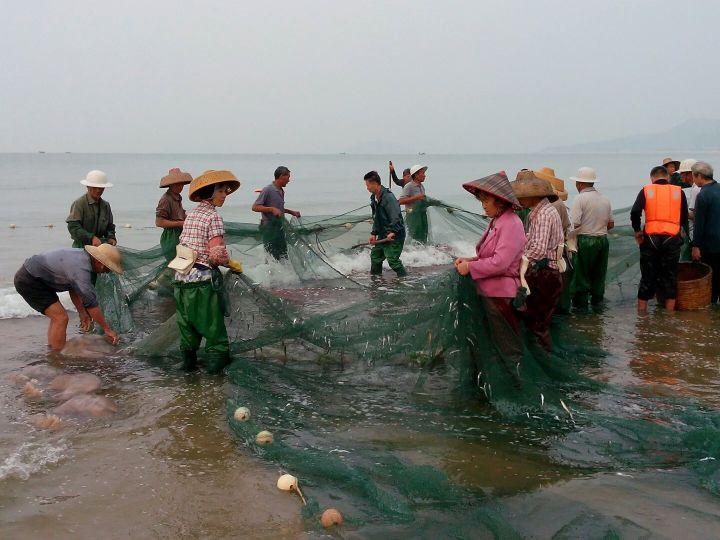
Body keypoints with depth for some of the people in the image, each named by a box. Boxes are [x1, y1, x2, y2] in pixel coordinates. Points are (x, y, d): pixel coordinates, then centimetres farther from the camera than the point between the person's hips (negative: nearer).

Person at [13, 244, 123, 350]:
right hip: (29, 281, -10)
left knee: (57, 316, 16)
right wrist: (107, 329, -16)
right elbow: (91, 302, -23)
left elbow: (74, 288, 17)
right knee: (61, 317, -12)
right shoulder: (81, 269, -25)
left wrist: (82, 313, 21)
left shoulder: (81, 256, 5)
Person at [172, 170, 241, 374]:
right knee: (212, 322, 7)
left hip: (182, 277, 7)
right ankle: (217, 359, 13)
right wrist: (230, 263, -1)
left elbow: (184, 244, 12)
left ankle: (188, 360, 27)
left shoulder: (191, 214, 10)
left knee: (187, 322, 17)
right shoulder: (213, 216, -13)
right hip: (203, 279, -7)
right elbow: (217, 254, -22)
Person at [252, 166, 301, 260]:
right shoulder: (267, 190, -14)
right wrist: (272, 209, -26)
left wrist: (291, 212, 18)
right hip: (269, 228, -8)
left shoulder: (281, 191, 12)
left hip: (280, 227, 9)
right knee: (272, 257, -4)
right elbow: (255, 207, -17)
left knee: (283, 256, 10)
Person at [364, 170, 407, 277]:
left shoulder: (388, 197, -19)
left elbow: (396, 216, -25)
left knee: (393, 260, -15)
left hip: (395, 235, -10)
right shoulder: (374, 198, 12)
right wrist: (374, 233, 14)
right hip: (383, 235, 10)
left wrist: (392, 232, -32)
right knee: (375, 256, 16)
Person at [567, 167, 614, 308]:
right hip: (603, 240, 6)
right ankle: (597, 302, 21)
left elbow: (575, 223, -19)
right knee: (599, 274, 14)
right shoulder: (605, 199, 9)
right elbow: (611, 224, 13)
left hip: (585, 241, -6)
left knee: (581, 275, 2)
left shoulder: (580, 198, -11)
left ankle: (581, 304, 4)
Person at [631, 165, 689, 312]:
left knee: (647, 278, 9)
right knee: (670, 279, 9)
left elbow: (635, 212, -10)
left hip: (650, 239, 0)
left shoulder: (646, 190, 3)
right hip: (672, 240, 0)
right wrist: (683, 232, 21)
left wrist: (637, 230, 1)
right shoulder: (678, 192, 6)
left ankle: (641, 315, 15)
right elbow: (684, 218, 7)